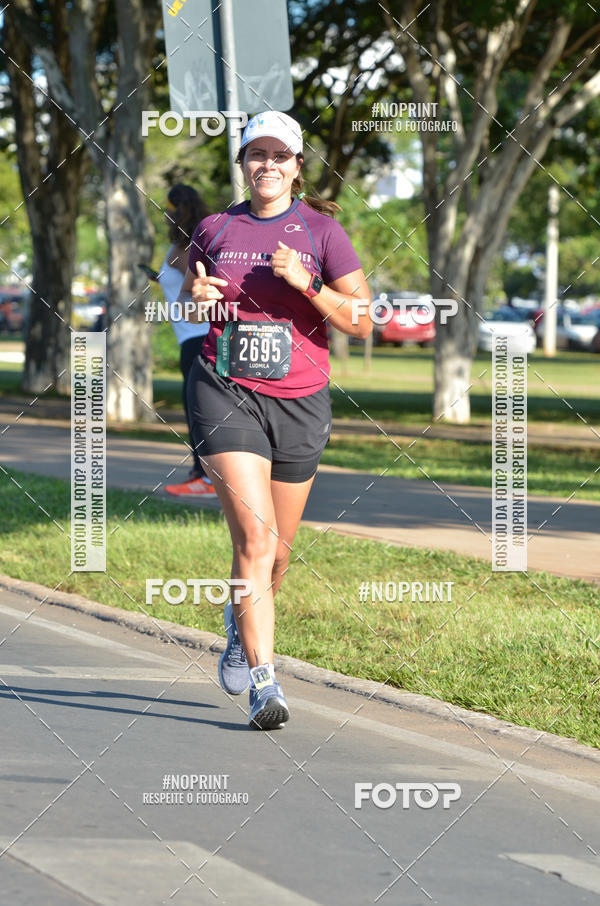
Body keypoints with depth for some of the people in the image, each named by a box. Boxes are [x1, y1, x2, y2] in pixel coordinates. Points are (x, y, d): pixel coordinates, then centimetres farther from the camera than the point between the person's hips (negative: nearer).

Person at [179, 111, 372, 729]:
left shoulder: (321, 229, 1)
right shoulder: (214, 230, 6)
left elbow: (361, 322, -3)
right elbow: (187, 301, 21)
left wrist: (305, 284, -17)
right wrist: (197, 299, -3)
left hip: (300, 400, 1)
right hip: (225, 392, -1)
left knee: (277, 549, 12)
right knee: (255, 536, -17)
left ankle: (240, 626, 44)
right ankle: (264, 685, -17)